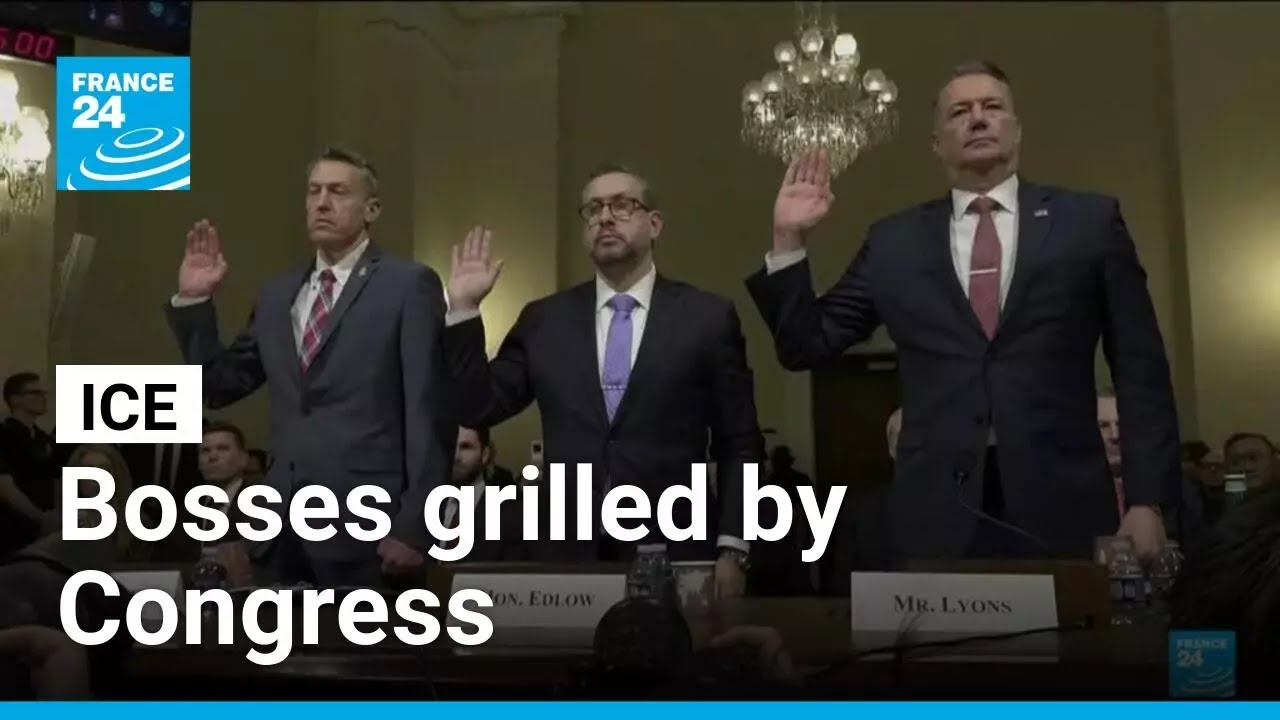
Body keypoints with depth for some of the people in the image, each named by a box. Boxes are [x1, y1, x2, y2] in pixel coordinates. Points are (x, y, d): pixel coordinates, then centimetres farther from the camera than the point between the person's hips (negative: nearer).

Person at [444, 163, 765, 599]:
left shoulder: (708, 317, 1)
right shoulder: (544, 321, 8)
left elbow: (740, 447, 1)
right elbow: (476, 409, 5)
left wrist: (732, 550, -6)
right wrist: (464, 311, -3)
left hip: (673, 560, -1)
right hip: (568, 557, 2)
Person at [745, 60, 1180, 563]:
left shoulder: (1090, 221, 7)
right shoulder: (895, 241, 10)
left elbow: (1140, 367, 4)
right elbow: (806, 346, 10)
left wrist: (1146, 500, -3)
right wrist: (789, 241, 0)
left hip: (1062, 511, 0)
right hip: (937, 517, 1)